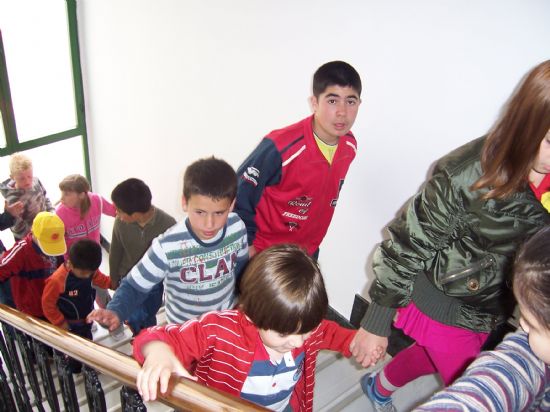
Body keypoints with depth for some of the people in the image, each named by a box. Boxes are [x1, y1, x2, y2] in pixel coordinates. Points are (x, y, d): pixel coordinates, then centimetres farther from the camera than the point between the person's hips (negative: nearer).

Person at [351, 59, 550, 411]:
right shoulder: (464, 175, -28)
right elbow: (408, 246, -18)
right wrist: (376, 324, -12)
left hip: (494, 312, 5)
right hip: (444, 307, -5)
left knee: (432, 356, 28)